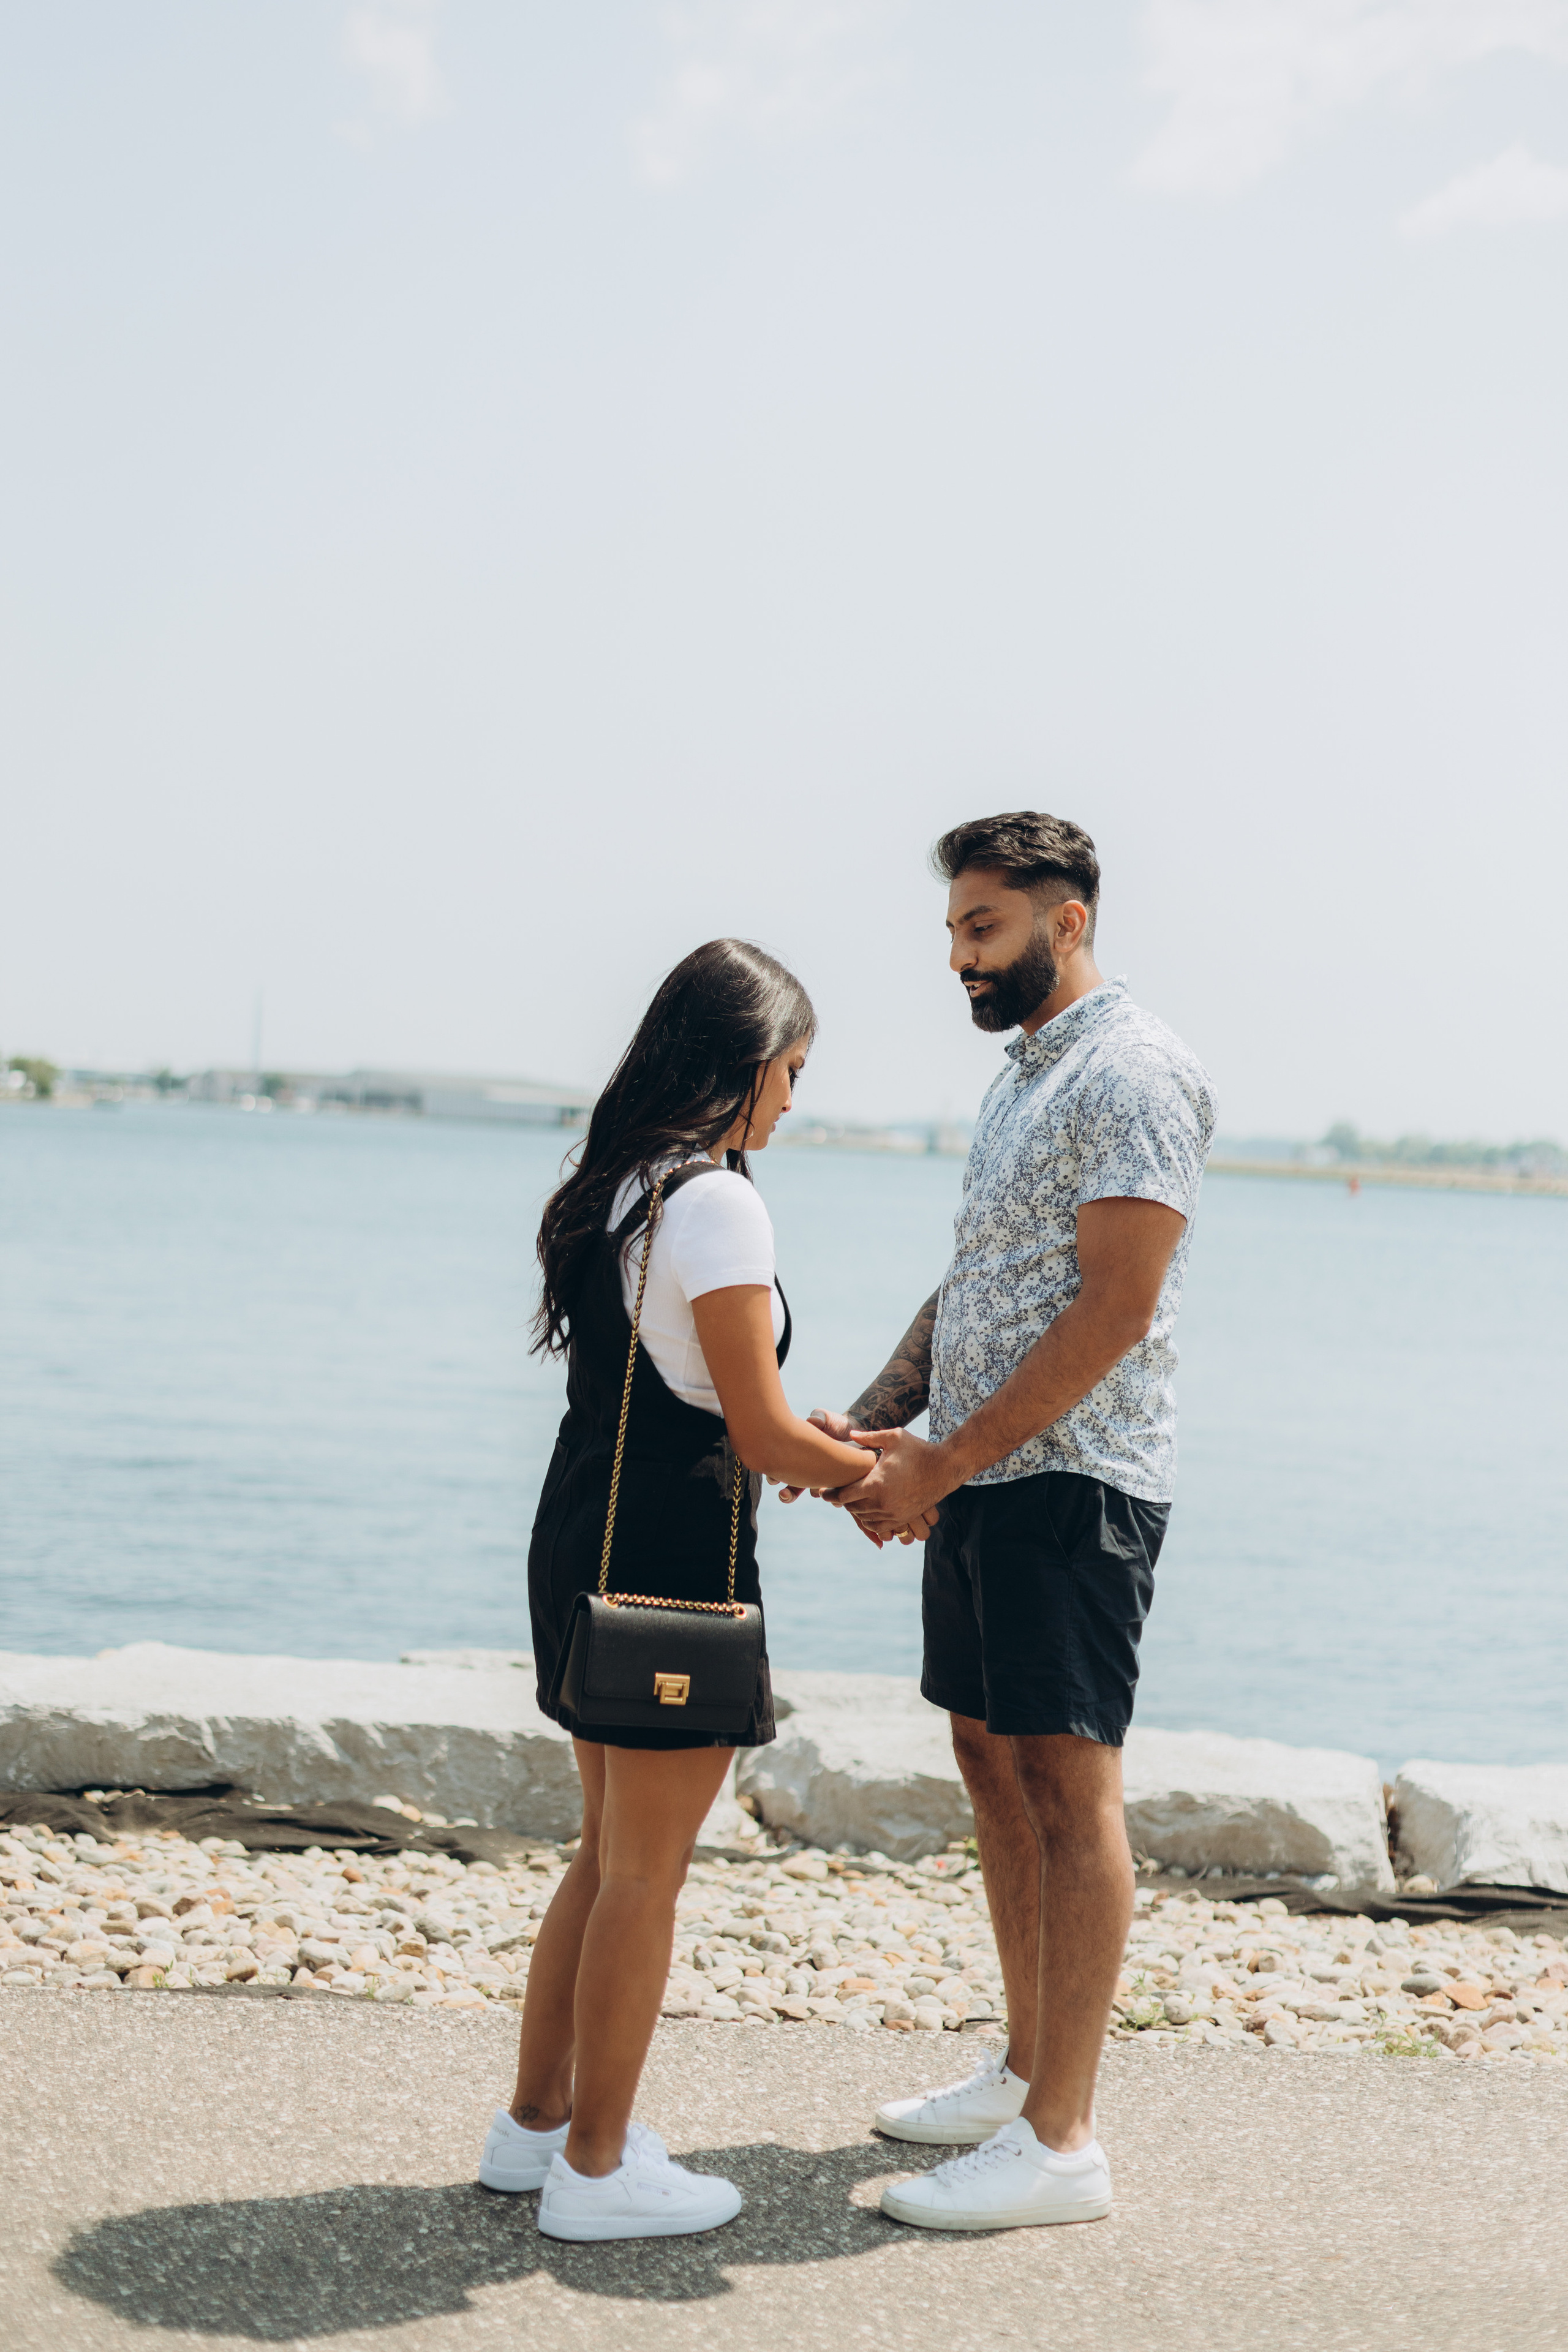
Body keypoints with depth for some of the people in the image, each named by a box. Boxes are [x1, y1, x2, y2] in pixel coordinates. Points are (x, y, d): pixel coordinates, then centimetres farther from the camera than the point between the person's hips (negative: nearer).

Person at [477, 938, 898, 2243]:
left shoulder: (610, 1189, 10)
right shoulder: (715, 1202, -17)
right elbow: (762, 1434, -17)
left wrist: (803, 1443, 16)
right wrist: (881, 1475, -2)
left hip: (584, 1537, 9)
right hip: (674, 1560, -9)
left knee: (611, 1855, 20)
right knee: (645, 1875, 3)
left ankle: (539, 2120, 29)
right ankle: (597, 2169, 13)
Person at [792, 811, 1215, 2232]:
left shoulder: (1133, 1074, -13)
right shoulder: (1022, 1076, 18)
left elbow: (1115, 1312, -20)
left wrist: (946, 1462, -19)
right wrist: (875, 1423, 6)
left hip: (1075, 1479, -10)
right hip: (983, 1475, 10)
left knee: (1067, 1781, -8)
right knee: (992, 1759, 14)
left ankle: (1063, 2142, -4)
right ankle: (1028, 2070, 25)